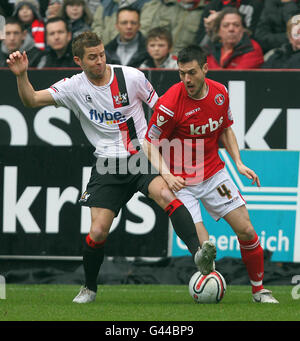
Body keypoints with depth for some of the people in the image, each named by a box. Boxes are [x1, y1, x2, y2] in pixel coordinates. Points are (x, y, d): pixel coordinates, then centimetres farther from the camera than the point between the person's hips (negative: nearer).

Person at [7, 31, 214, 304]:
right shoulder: (74, 87, 0)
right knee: (98, 232, -6)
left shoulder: (131, 77, -4)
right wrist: (21, 75, -20)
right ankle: (90, 288, 18)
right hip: (107, 165, 1)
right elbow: (31, 100, -3)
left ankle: (198, 252, -43)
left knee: (166, 195, -32)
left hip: (143, 156, -1)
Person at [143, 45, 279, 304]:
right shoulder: (170, 103, -21)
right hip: (181, 182, -4)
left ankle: (259, 290, 18)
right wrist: (166, 175, -28)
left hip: (214, 173, 5)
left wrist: (238, 163, 4)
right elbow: (151, 145, -13)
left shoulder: (220, 93, -4)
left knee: (246, 231, 0)